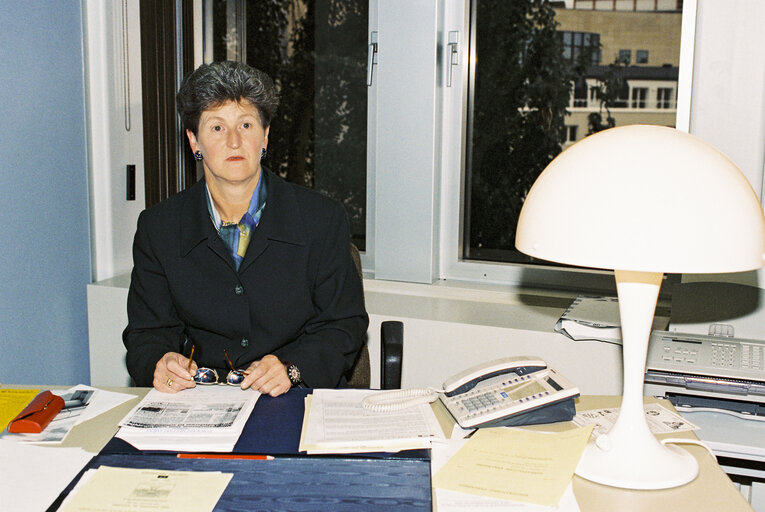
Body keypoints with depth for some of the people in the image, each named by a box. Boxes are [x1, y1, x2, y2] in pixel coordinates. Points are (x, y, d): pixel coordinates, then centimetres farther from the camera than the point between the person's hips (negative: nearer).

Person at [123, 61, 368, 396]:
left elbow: (343, 325, 3)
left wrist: (291, 368, -15)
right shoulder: (157, 227, 6)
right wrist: (159, 363, -14)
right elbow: (148, 331, 10)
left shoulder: (322, 218, 1)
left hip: (299, 399, -2)